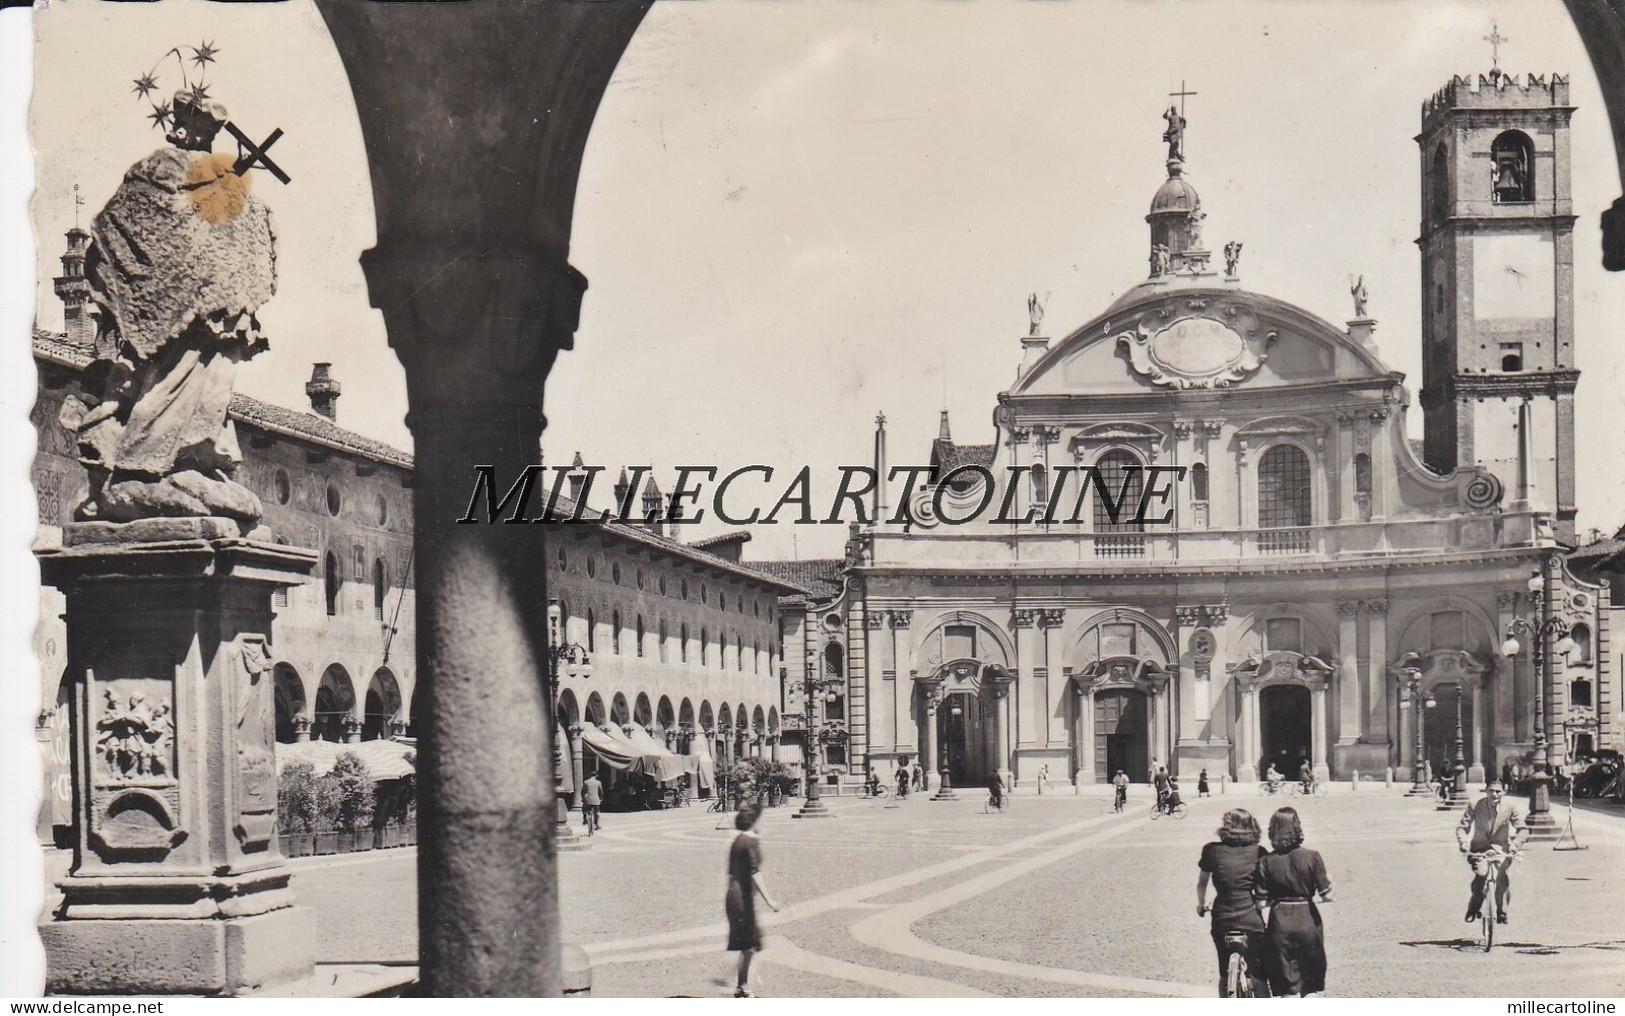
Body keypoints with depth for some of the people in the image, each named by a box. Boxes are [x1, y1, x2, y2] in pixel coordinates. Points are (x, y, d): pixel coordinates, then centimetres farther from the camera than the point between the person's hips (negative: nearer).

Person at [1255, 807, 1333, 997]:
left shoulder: (1266, 862, -7)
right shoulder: (1312, 857, -9)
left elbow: (1261, 901, -6)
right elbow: (1327, 896, -9)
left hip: (1280, 924, 0)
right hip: (1308, 920, 0)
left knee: (1286, 988, 10)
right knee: (1311, 987, 13)